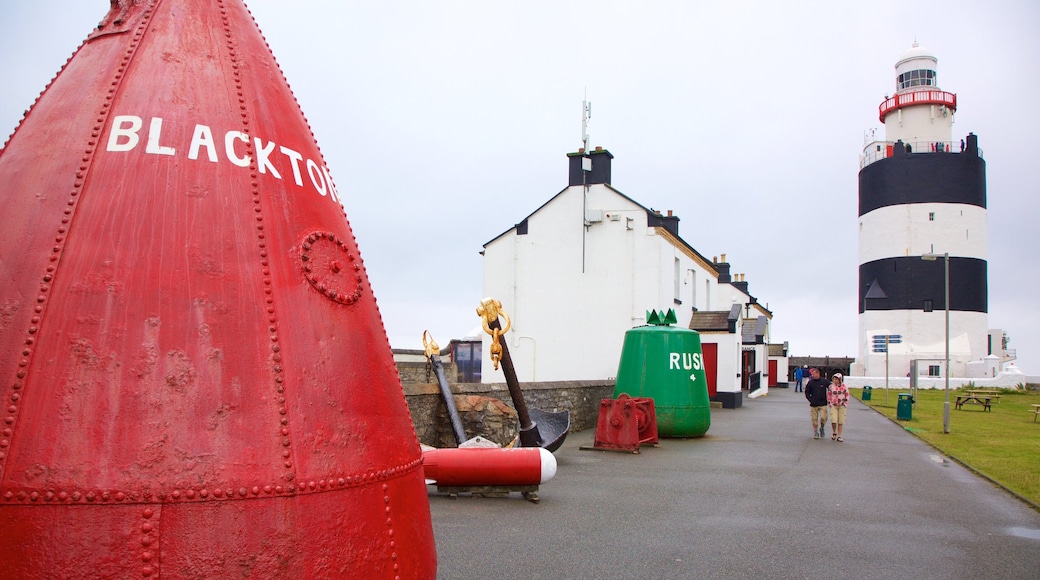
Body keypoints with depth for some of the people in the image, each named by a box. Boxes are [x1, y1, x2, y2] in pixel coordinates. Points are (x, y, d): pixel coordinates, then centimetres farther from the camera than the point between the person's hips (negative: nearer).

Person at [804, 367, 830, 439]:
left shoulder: (824, 381, -3)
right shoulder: (810, 382, -1)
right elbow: (807, 392, 9)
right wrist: (810, 400, -3)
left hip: (823, 404, -1)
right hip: (813, 405, 1)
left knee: (823, 418, -9)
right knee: (814, 419, 2)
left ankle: (822, 428, 20)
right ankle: (816, 432, 17)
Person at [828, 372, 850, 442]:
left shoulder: (844, 387, 0)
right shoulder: (831, 387, 3)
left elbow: (847, 396, 6)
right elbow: (828, 396, 8)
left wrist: (845, 404, -2)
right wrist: (830, 404, -1)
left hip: (842, 406, 0)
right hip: (833, 406, 0)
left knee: (841, 422, 2)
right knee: (833, 421, -14)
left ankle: (839, 436, 10)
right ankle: (834, 433, 12)